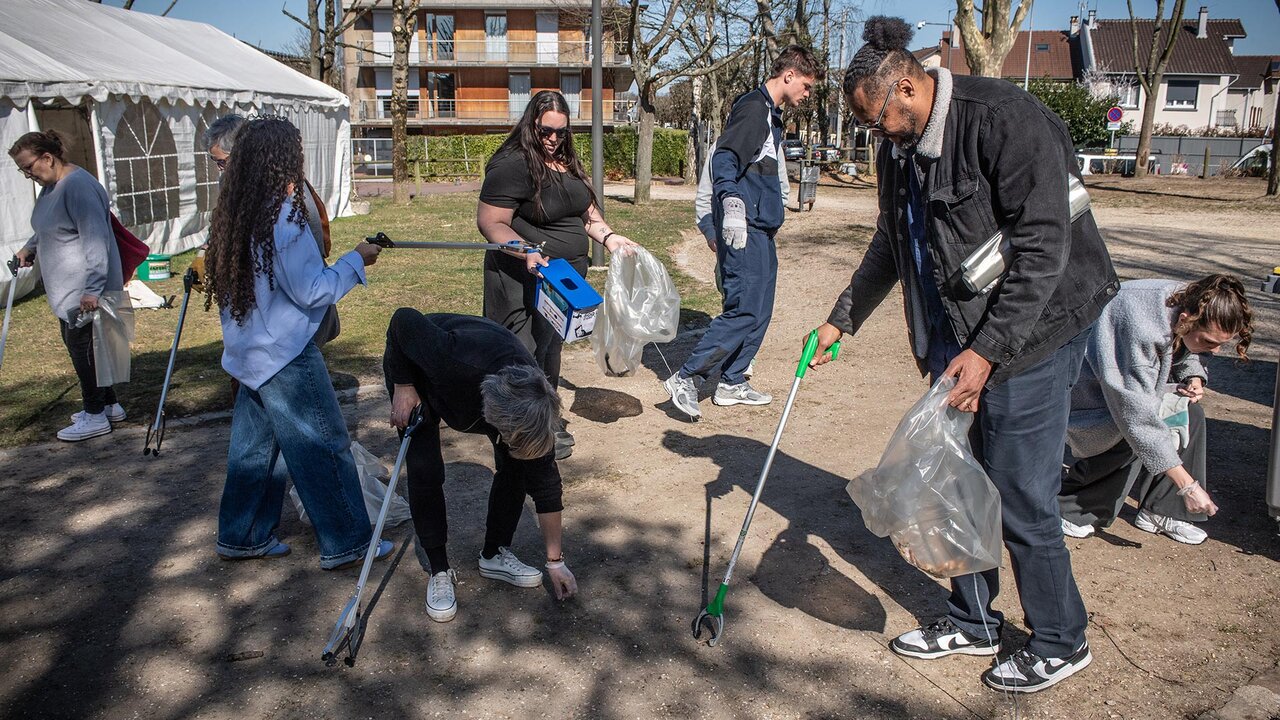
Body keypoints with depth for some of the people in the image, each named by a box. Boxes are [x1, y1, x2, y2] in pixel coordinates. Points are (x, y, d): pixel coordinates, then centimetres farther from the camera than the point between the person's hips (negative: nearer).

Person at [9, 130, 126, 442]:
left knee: (81, 346, -2)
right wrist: (29, 248, 15)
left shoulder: (78, 186, -20)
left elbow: (96, 240, -26)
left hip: (86, 293, -10)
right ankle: (108, 404, 26)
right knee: (78, 345, 15)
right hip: (67, 290, 10)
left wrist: (92, 289, -29)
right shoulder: (51, 186, 12)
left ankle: (95, 415, 9)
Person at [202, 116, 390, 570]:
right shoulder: (283, 218, -20)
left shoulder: (234, 215, 5)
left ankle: (242, 536, 28)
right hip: (286, 355, -9)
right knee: (325, 447, 2)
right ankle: (346, 544, 11)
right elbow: (311, 292, -17)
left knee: (254, 445, 17)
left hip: (251, 353, 9)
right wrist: (356, 261, -6)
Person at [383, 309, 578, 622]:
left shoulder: (533, 409, -32)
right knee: (425, 470, -15)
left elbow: (546, 486, -20)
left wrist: (555, 561, -13)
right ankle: (439, 571, 1)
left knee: (515, 466, -9)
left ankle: (495, 554, 12)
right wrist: (402, 386, -25)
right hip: (416, 370, -3)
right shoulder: (452, 361, -48)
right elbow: (404, 319, -30)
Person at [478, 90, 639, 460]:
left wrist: (608, 237, 1)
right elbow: (490, 222, -21)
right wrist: (526, 252, -34)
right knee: (529, 353, -5)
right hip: (528, 278, -9)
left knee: (552, 347, 19)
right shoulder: (512, 165, -17)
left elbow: (586, 210, 19)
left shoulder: (567, 162, 10)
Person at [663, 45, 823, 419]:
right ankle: (685, 378, -6)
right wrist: (732, 203, -32)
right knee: (744, 310, -12)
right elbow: (724, 159, -21)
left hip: (762, 229, 10)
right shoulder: (753, 107, -10)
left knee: (759, 312, 11)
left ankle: (731, 383, 20)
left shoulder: (772, 114, 21)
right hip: (744, 230, -10)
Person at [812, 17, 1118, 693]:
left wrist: (987, 351, -25)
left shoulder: (1008, 119, -20)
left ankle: (1059, 643, 19)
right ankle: (973, 622, 31)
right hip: (955, 338, 8)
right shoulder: (899, 147, 6)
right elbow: (891, 244, 20)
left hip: (1029, 332, -8)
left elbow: (1043, 249, -23)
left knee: (1019, 497, -2)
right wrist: (841, 319, 19)